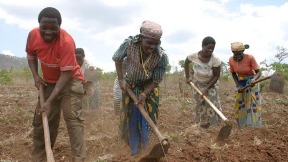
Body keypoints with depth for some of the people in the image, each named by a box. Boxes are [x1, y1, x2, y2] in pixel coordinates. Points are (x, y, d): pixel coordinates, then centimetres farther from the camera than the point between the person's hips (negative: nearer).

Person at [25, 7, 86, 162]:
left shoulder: (67, 41, -31)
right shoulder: (33, 35, -15)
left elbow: (66, 74, -31)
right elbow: (31, 56, 7)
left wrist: (50, 102, -33)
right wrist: (35, 75, -10)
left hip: (70, 80, -5)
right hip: (49, 82, 6)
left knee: (73, 119, -16)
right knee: (40, 121, 9)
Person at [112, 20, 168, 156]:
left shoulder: (162, 56, -29)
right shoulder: (129, 44, -28)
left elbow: (156, 80, -16)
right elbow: (117, 59, -6)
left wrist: (144, 95, -25)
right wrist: (121, 79, -10)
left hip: (149, 88, 0)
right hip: (130, 86, 1)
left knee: (147, 118, 2)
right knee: (130, 118, 6)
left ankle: (145, 150, 23)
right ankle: (134, 151, 25)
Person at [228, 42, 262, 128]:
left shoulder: (250, 58, -25)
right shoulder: (231, 60, -14)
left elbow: (258, 72, -22)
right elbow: (233, 74, -1)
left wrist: (254, 79, -43)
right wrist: (238, 86, -11)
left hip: (251, 83, -3)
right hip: (241, 83, 4)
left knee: (253, 105, -4)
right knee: (240, 106, 8)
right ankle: (243, 127, 24)